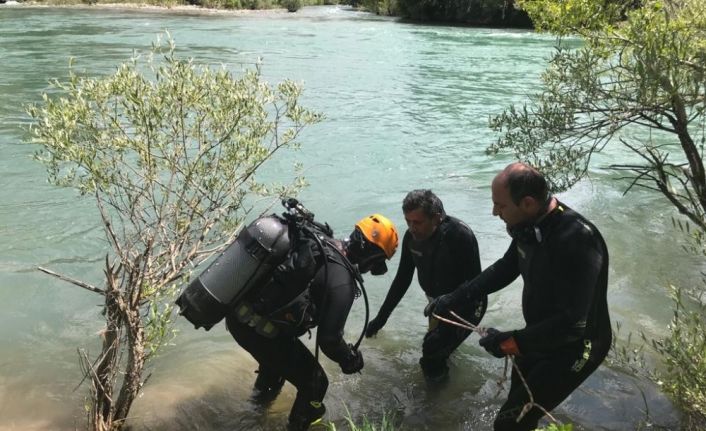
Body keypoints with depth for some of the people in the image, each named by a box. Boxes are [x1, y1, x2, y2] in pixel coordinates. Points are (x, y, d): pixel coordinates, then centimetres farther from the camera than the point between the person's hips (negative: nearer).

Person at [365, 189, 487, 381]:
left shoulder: (460, 235, -30)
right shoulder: (411, 236, -13)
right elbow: (402, 278, 1)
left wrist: (448, 329, -33)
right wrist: (381, 317, 2)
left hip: (466, 306, -6)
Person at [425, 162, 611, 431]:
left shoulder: (577, 240, -35)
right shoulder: (530, 224, -10)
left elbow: (572, 324, -35)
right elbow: (506, 268, 8)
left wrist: (512, 342, -26)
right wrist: (454, 298, 3)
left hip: (574, 347, -8)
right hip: (540, 336, 8)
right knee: (520, 406, 28)